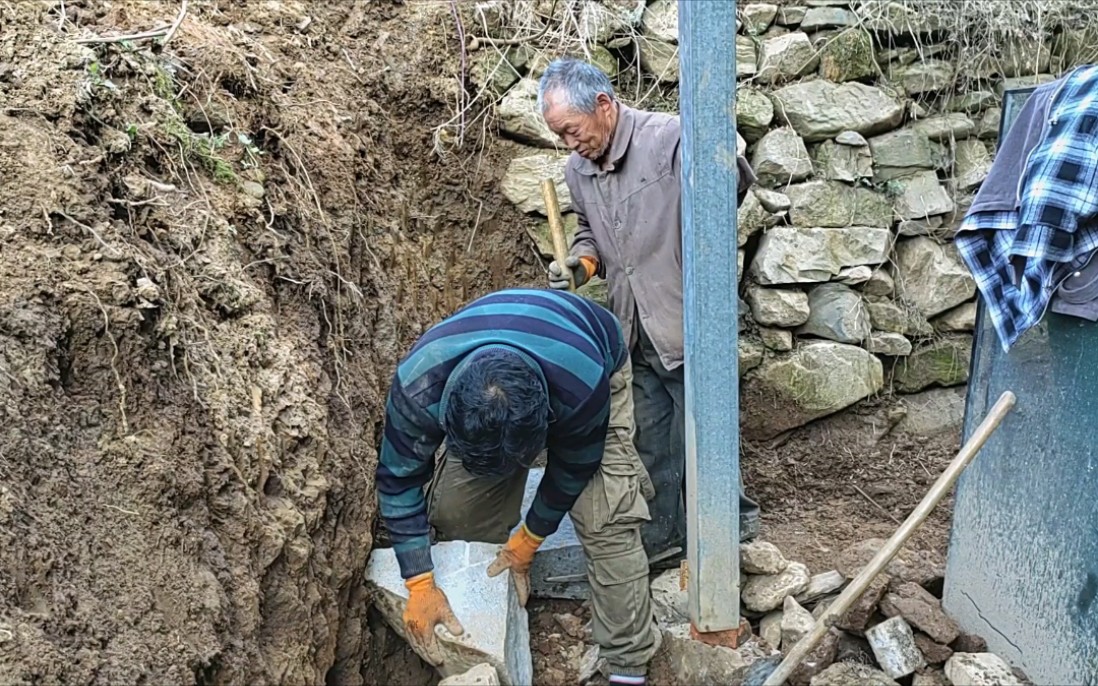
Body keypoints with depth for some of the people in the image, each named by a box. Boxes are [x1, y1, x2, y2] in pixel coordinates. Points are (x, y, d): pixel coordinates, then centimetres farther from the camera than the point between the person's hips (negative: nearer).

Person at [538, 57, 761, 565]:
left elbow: (737, 183, -13)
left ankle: (736, 520, 31)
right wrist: (582, 261, -1)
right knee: (650, 447, 17)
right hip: (637, 335, 7)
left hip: (689, 327, -6)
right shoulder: (578, 170, 5)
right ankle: (664, 538, 35)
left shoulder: (671, 139, -18)